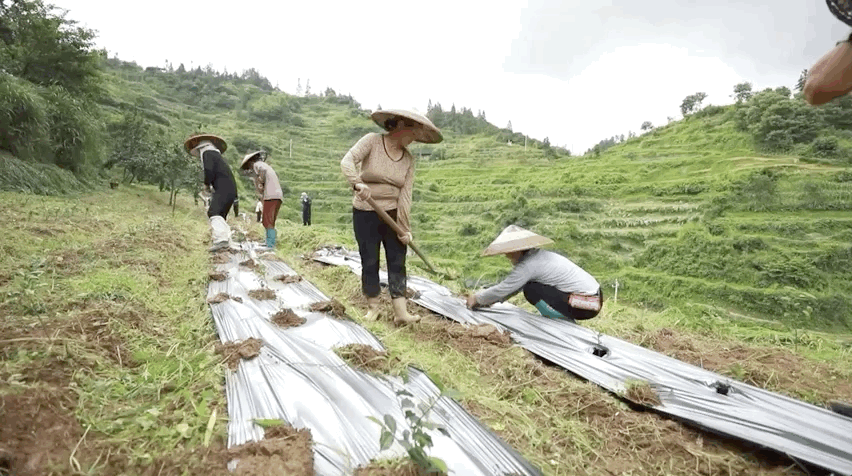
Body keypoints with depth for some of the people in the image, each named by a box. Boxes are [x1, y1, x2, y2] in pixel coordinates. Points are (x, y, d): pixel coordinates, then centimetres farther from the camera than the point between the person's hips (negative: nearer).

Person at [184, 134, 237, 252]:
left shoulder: (207, 153, 4)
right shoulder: (217, 155, 32)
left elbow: (209, 170, -12)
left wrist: (206, 184, 2)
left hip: (223, 188, -9)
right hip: (231, 190, 9)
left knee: (214, 212, -20)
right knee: (220, 216, 12)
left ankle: (220, 238, -36)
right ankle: (226, 241, 6)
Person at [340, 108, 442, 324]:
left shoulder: (408, 159, 1)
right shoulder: (372, 141, -8)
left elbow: (405, 194, -5)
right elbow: (347, 161, -23)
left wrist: (405, 228, -10)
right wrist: (357, 183, -42)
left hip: (393, 214, 3)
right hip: (365, 213, -3)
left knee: (397, 262, 1)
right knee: (369, 262, 5)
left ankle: (400, 312, 4)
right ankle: (373, 307, 21)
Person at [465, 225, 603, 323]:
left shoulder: (529, 264, -19)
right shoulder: (535, 255, 9)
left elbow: (503, 289, -15)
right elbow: (512, 285, 16)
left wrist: (477, 299, -1)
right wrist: (488, 300, 13)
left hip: (587, 305, -9)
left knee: (531, 290, -15)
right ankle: (566, 319, 15)